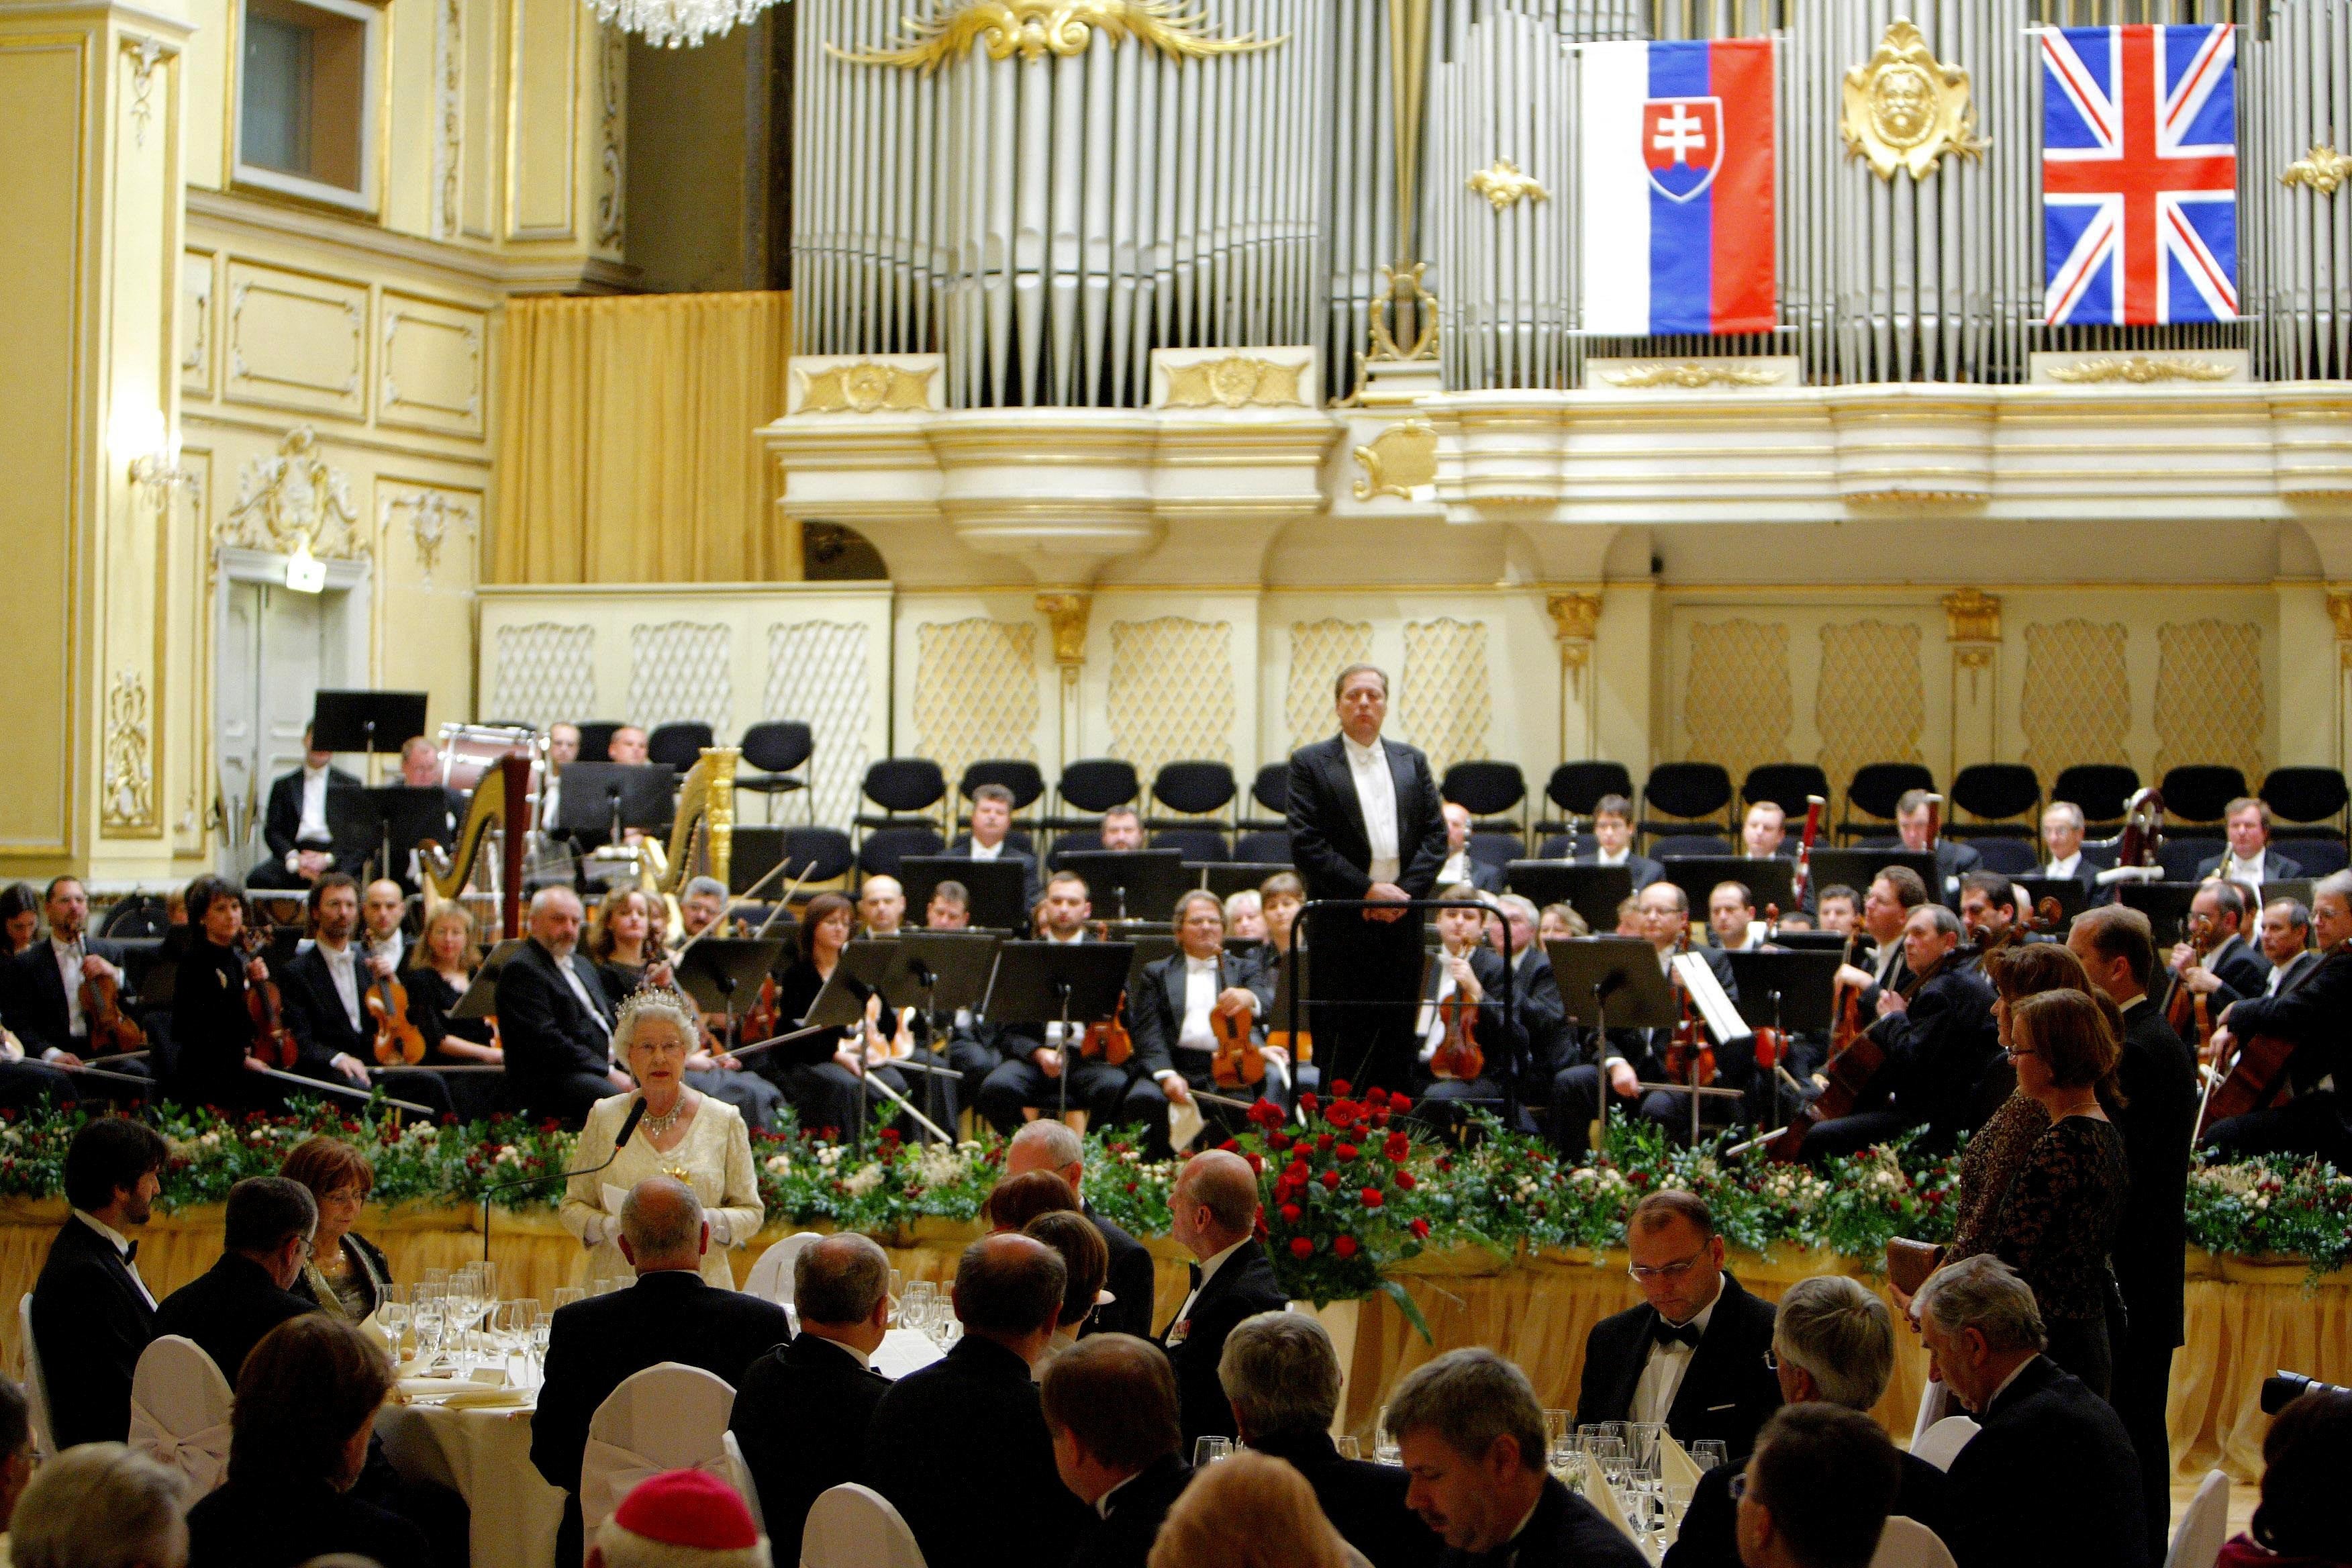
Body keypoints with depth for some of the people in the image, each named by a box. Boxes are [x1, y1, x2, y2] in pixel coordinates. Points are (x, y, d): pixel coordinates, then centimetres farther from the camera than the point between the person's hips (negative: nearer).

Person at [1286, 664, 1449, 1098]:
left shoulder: (1412, 762, 15)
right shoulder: (1310, 763, 1)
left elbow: (1436, 836, 9)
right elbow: (1306, 846, -8)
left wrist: (1405, 892, -7)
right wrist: (1367, 890, -14)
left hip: (1402, 921, 4)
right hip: (1341, 926, -4)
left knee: (1397, 1041, 5)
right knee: (1344, 1042, -4)